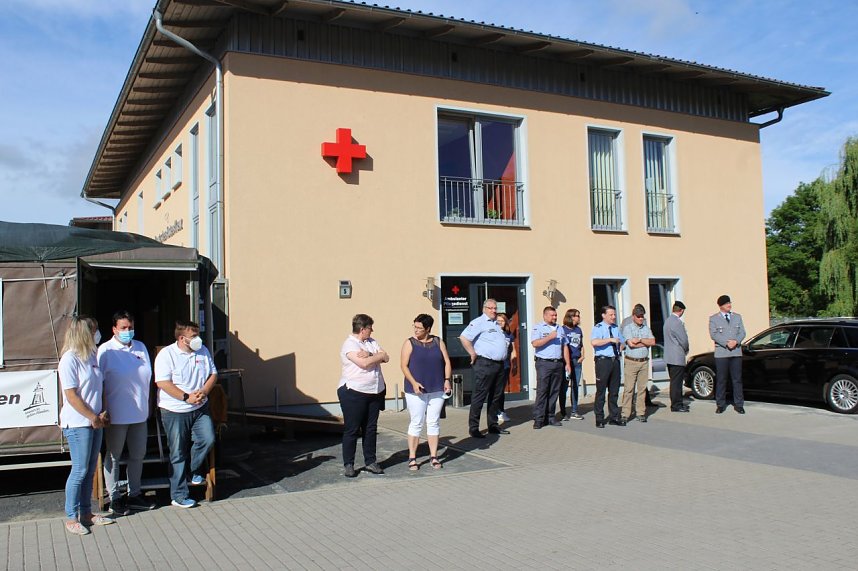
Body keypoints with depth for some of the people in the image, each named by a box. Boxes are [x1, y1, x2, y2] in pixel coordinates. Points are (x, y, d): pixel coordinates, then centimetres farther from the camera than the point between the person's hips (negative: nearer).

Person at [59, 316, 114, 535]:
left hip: (94, 422, 8)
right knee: (80, 470, -3)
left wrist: (103, 413, 3)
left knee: (90, 470, 12)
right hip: (78, 423, -8)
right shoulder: (69, 359, -13)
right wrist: (93, 417, -12)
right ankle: (71, 518, 8)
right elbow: (71, 395, -15)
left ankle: (86, 513, 22)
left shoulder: (91, 356, 11)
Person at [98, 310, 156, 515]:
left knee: (138, 455, 14)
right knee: (113, 456, 7)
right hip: (116, 414, -6)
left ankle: (134, 494, 28)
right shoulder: (106, 350, -9)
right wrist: (103, 411, -13)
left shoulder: (140, 347, 8)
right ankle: (114, 498, 18)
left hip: (139, 413, 6)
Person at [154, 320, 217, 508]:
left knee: (208, 439, -8)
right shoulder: (166, 354, -11)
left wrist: (204, 391, -10)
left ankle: (193, 471, 22)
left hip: (200, 408, 5)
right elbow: (163, 383, -18)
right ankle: (179, 496, 13)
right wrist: (186, 397, -21)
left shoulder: (203, 351, 5)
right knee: (178, 453, 3)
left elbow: (213, 374, 9)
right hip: (175, 411, -4)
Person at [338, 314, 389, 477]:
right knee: (352, 430, -1)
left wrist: (369, 354, -14)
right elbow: (363, 363, -23)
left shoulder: (371, 342, 12)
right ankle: (349, 465, 7)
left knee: (371, 428, 11)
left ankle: (370, 462, 19)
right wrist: (379, 356, -6)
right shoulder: (349, 344, -11)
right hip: (353, 392, -7)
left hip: (375, 392, 7)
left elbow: (386, 358, 2)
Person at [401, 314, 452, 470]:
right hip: (416, 390, -3)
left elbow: (447, 362, 8)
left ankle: (433, 456, 14)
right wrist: (414, 383, -17)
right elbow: (404, 365, -6)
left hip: (437, 390, 3)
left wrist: (447, 380, -6)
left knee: (434, 422, 7)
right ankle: (412, 458, 7)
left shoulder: (438, 342, 8)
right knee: (416, 423, -1)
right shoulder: (410, 343, -1)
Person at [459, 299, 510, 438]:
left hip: (499, 364, 9)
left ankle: (493, 425, 23)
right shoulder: (479, 322, -8)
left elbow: (506, 342, 33)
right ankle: (473, 428, -2)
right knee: (479, 396, -6)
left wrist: (504, 354, 17)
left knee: (495, 397, 14)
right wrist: (473, 354, -16)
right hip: (485, 364, -9)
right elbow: (464, 337, -20)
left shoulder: (497, 324, 19)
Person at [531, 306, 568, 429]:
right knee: (542, 391, -9)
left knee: (554, 391, 6)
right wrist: (549, 337, -16)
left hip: (558, 363, 6)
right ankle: (538, 419, -7)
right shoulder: (538, 328, 0)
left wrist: (567, 363, 13)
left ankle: (550, 417, 12)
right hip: (544, 363, -6)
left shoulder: (560, 329, 19)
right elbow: (535, 343, -15)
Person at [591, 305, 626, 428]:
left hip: (615, 361, 7)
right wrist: (610, 339, -23)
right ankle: (599, 419, 5)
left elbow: (622, 343, 31)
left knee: (614, 391, 12)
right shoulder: (598, 328, -7)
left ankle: (614, 417, 21)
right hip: (603, 361, -7)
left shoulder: (616, 328, 16)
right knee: (601, 391, -2)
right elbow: (594, 342, -25)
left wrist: (620, 348, 12)